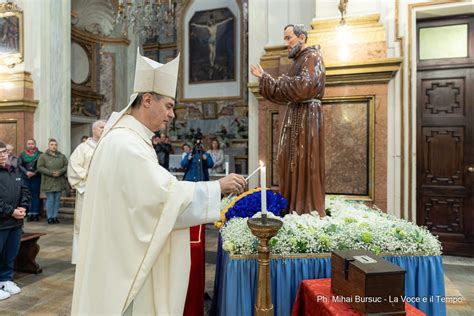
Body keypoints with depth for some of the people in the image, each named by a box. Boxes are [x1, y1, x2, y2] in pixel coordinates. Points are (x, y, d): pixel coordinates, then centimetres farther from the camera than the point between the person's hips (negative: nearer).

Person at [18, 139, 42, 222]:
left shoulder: (39, 154, 3)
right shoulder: (22, 155, 11)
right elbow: (19, 165, 3)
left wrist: (34, 173, -14)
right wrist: (26, 172, -11)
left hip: (36, 178, -2)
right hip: (26, 178, 2)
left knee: (36, 195, 1)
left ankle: (35, 214, 6)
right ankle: (29, 214, 8)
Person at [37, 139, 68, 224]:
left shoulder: (62, 156, 9)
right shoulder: (43, 156, 1)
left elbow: (66, 166, 6)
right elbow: (40, 167, -6)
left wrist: (60, 172, -12)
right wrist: (51, 173, -16)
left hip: (59, 182, 3)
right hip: (48, 182, -3)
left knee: (57, 200, 8)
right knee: (50, 199, -1)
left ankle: (55, 216, 17)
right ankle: (49, 217, 9)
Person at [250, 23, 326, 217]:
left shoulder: (312, 56, -4)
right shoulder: (298, 60, 22)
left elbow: (305, 86, -22)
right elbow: (284, 93, 20)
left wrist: (282, 80, -6)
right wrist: (263, 77, 18)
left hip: (307, 116, -9)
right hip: (294, 116, 9)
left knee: (305, 163, -8)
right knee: (291, 163, 7)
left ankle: (309, 210, 0)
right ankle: (294, 208, 14)